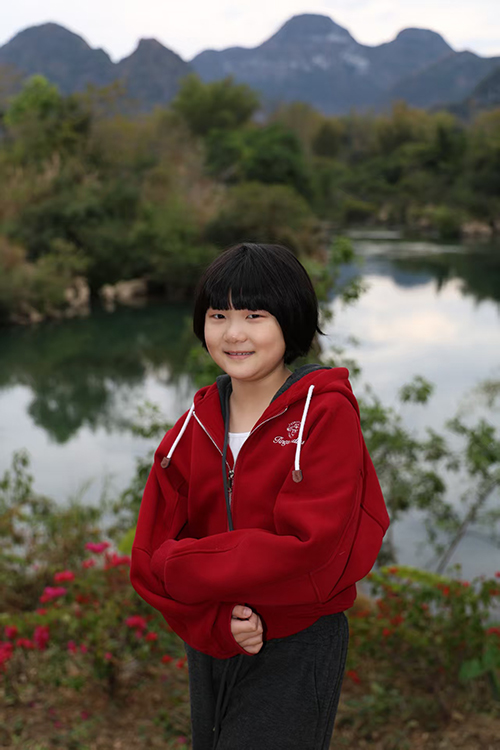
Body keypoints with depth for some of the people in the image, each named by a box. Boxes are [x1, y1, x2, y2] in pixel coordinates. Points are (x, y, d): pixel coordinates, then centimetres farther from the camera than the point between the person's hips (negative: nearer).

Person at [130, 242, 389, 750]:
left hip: (297, 650, -5)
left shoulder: (326, 414, -14)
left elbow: (306, 548, -22)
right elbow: (150, 554, -3)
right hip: (210, 647, 5)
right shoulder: (193, 429, 1)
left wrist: (183, 566, -16)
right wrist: (218, 622, -19)